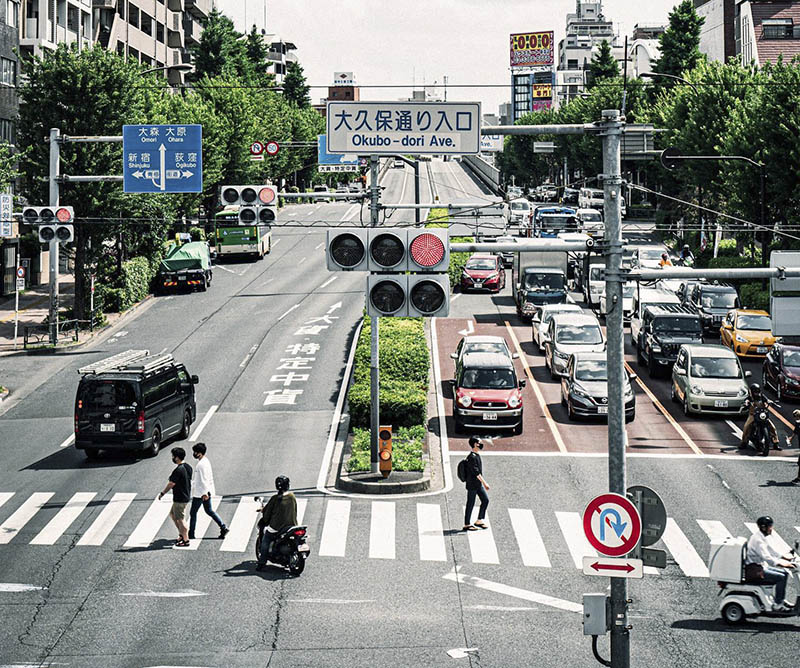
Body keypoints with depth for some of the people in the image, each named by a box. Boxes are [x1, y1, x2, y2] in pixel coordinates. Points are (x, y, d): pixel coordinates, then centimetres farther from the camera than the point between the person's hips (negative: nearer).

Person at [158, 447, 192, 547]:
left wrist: (162, 493, -7)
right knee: (172, 514, 23)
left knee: (181, 519, 0)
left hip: (180, 499, -10)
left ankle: (185, 540, 7)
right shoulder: (188, 467, 5)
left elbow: (171, 484, -19)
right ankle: (182, 534, 27)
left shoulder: (178, 470, -23)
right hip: (186, 496, 10)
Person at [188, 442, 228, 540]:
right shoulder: (206, 461, 10)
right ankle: (223, 527, 13)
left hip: (200, 493, -10)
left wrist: (204, 493, -25)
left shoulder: (201, 464, -21)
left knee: (193, 512, 1)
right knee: (209, 511, 17)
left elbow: (204, 480, -24)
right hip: (206, 492, 10)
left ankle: (191, 535, 7)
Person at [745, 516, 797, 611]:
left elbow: (770, 550, 22)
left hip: (761, 566, 10)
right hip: (754, 570, -10)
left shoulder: (762, 538, 11)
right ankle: (777, 604, -13)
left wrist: (783, 557, 10)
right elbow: (766, 557, -31)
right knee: (781, 577, -18)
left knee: (785, 573, 9)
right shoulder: (757, 539, -22)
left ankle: (781, 601, 11)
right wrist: (782, 564, -36)